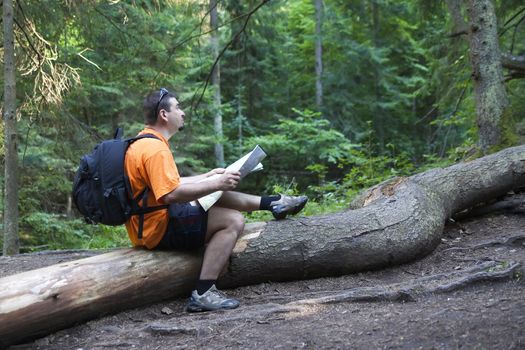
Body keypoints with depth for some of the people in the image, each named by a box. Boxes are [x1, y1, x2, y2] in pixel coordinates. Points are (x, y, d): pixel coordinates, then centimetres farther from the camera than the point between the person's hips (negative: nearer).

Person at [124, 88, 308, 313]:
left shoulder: (144, 142, 13)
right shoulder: (155, 148, -22)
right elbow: (171, 194, -30)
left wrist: (210, 176, 20)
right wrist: (216, 184, -22)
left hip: (148, 223, 11)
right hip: (159, 229, -11)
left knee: (219, 196, 19)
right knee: (233, 221, -14)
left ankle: (273, 203, 29)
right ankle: (203, 294, -20)